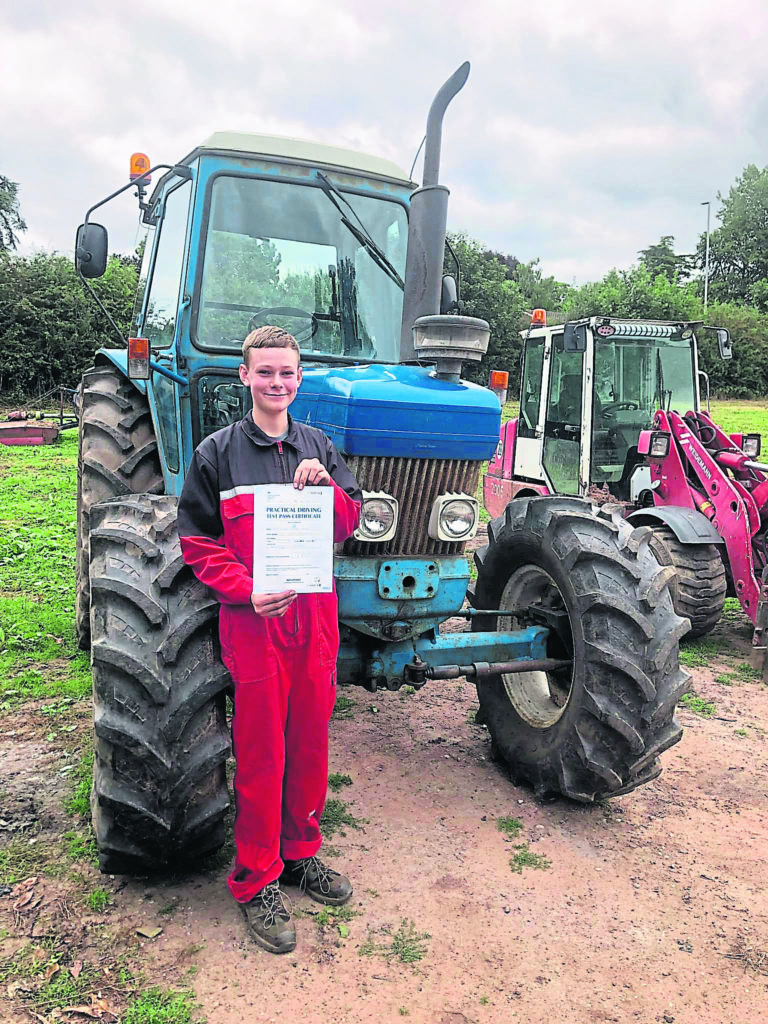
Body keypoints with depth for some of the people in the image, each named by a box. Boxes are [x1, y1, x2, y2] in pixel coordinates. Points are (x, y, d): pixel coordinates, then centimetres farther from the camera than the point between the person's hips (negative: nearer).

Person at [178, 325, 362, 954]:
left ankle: (301, 853, 34)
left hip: (317, 618, 4)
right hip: (254, 621, -4)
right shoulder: (218, 453, -2)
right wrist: (247, 591, -17)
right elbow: (198, 542, -3)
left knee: (310, 743, 14)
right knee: (262, 754, 4)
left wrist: (327, 486, -11)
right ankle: (257, 880, 21)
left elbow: (350, 525, 9)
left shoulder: (319, 448, 9)